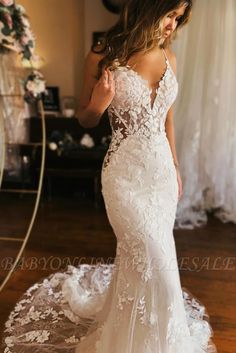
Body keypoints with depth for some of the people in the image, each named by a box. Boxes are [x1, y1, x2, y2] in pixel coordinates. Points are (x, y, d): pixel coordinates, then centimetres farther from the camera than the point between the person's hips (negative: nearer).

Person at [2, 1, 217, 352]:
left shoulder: (168, 57, 6)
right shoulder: (104, 56, -8)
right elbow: (85, 120, 1)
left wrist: (176, 168, 17)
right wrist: (98, 104, -22)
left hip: (162, 168, 5)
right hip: (125, 173, -5)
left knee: (136, 254, 17)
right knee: (155, 260, -1)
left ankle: (124, 317, 47)